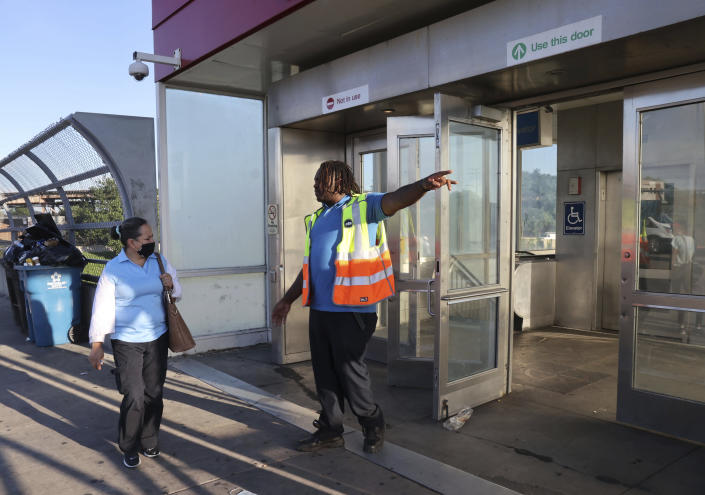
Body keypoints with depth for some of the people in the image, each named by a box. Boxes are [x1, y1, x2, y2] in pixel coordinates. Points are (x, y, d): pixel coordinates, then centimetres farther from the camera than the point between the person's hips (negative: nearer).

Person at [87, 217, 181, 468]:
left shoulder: (158, 261, 2)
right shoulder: (114, 269, -10)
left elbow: (177, 293, 13)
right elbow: (102, 307, -8)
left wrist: (171, 285, -10)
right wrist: (96, 345, -9)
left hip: (157, 339, 4)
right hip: (127, 342, -4)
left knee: (154, 394, 11)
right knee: (134, 397, -4)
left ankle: (149, 442, 30)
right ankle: (129, 448, 18)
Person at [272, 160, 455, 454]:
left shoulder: (363, 206, -2)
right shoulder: (316, 219, 19)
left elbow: (396, 200, -22)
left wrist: (423, 185, -43)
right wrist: (288, 300, 29)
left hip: (351, 310, -7)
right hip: (319, 309, 7)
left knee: (350, 372, 1)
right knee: (324, 373, 12)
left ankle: (373, 425, 25)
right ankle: (330, 431, 28)